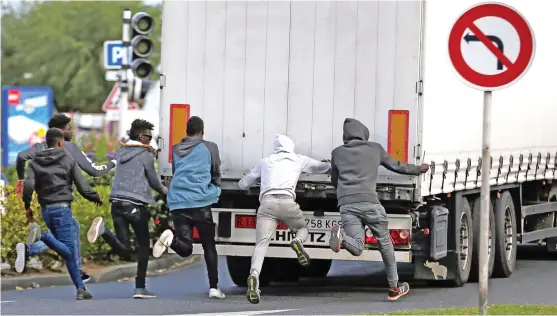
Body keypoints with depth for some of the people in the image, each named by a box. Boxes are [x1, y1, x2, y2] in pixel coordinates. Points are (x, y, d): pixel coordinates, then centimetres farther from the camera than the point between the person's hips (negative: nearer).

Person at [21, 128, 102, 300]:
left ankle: (80, 288, 8)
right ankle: (42, 236, -33)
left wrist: (27, 205, 3)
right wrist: (96, 197, 15)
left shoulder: (35, 162, 9)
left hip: (46, 209, 6)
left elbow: (28, 185, -8)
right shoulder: (68, 160, 0)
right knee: (68, 250, -8)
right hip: (62, 208, -6)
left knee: (67, 250, 11)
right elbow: (82, 187, -3)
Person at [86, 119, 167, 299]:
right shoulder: (146, 155, -2)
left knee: (124, 251, 1)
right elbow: (154, 181, 6)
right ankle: (140, 288, 5)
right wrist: (165, 192, 27)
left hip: (117, 203, 5)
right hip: (136, 206, -5)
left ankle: (103, 229, -25)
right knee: (143, 246, 10)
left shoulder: (121, 152, 16)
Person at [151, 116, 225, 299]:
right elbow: (216, 174, 17)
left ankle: (170, 238, -31)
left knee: (185, 249, 1)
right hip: (200, 202, -3)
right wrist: (215, 189, 40)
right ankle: (214, 287, 4)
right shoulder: (209, 148, 6)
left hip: (177, 202, 3)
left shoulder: (176, 150, 17)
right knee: (209, 246, 11)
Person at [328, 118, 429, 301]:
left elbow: (334, 181, 29)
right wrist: (419, 169, 44)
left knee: (357, 248, -3)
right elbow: (397, 166, 27)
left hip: (346, 203, 1)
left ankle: (341, 236, -36)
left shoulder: (338, 153, 18)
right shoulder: (375, 149, 15)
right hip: (369, 202, -1)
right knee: (384, 242, 16)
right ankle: (394, 287, 22)